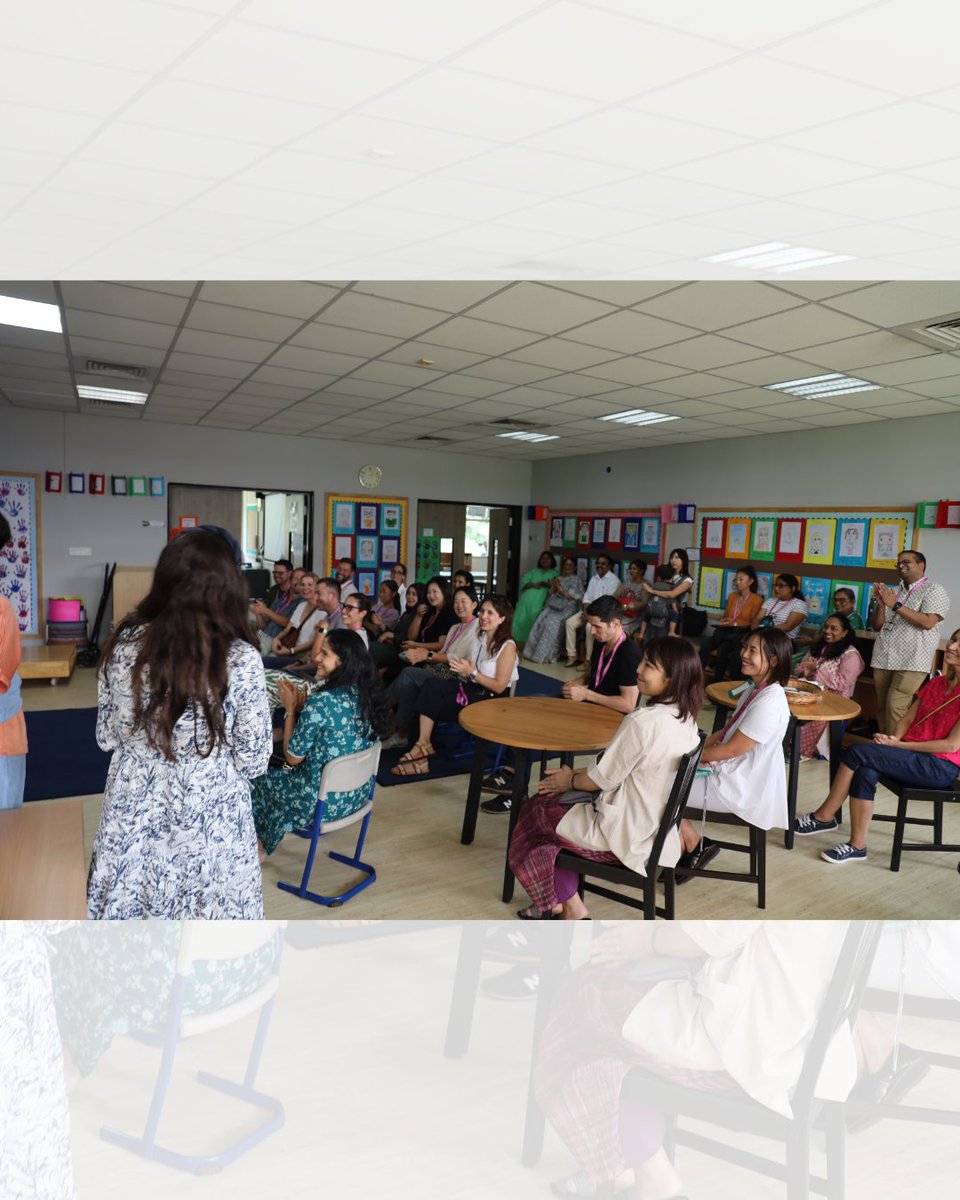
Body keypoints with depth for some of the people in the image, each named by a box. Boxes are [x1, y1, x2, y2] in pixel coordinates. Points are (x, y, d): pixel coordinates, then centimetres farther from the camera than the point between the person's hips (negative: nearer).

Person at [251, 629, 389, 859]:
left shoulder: (321, 702, -26)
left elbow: (292, 757, -15)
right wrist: (303, 706, 3)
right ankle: (270, 839, 42)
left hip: (324, 803, -7)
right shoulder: (367, 695, -5)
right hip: (358, 795, 7)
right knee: (281, 773, 27)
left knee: (260, 778, 20)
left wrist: (291, 708, -6)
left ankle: (262, 844, 41)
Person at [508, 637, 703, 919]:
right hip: (656, 828, 8)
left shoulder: (642, 721, -28)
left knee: (537, 809, 14)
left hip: (622, 834, -8)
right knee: (559, 802, 21)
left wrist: (569, 780, 3)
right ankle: (567, 903, 21)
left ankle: (567, 903, 27)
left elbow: (602, 778, -16)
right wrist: (578, 773, 7)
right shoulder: (686, 719, -1)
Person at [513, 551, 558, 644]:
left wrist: (547, 584, -20)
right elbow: (523, 581, 12)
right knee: (521, 620, -12)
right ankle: (519, 642, -11)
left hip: (539, 603, -3)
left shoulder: (555, 574, 17)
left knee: (535, 623, -19)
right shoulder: (534, 571, 27)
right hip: (526, 600, 3)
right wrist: (533, 585, -7)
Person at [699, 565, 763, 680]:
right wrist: (723, 622, 4)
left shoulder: (756, 600, 0)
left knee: (722, 649, -34)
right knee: (705, 647, -26)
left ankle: (716, 682, -26)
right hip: (725, 630, 5)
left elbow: (753, 623, -2)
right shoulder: (732, 596, 20)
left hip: (741, 632, -5)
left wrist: (735, 623, -14)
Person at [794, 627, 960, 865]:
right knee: (865, 772, -25)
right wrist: (894, 738, -9)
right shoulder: (936, 683, 13)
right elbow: (908, 717, 13)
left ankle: (824, 817, -10)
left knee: (857, 753, -23)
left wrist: (899, 745, -14)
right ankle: (857, 846, -20)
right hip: (912, 755, 6)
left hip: (941, 767, -6)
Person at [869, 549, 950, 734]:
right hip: (884, 658, 6)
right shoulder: (893, 592, 17)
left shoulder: (934, 590, 0)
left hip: (911, 661, -6)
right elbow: (878, 626, 15)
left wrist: (896, 605, -15)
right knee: (882, 707, 6)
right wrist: (881, 604, -3)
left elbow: (927, 622, -15)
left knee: (896, 706, -13)